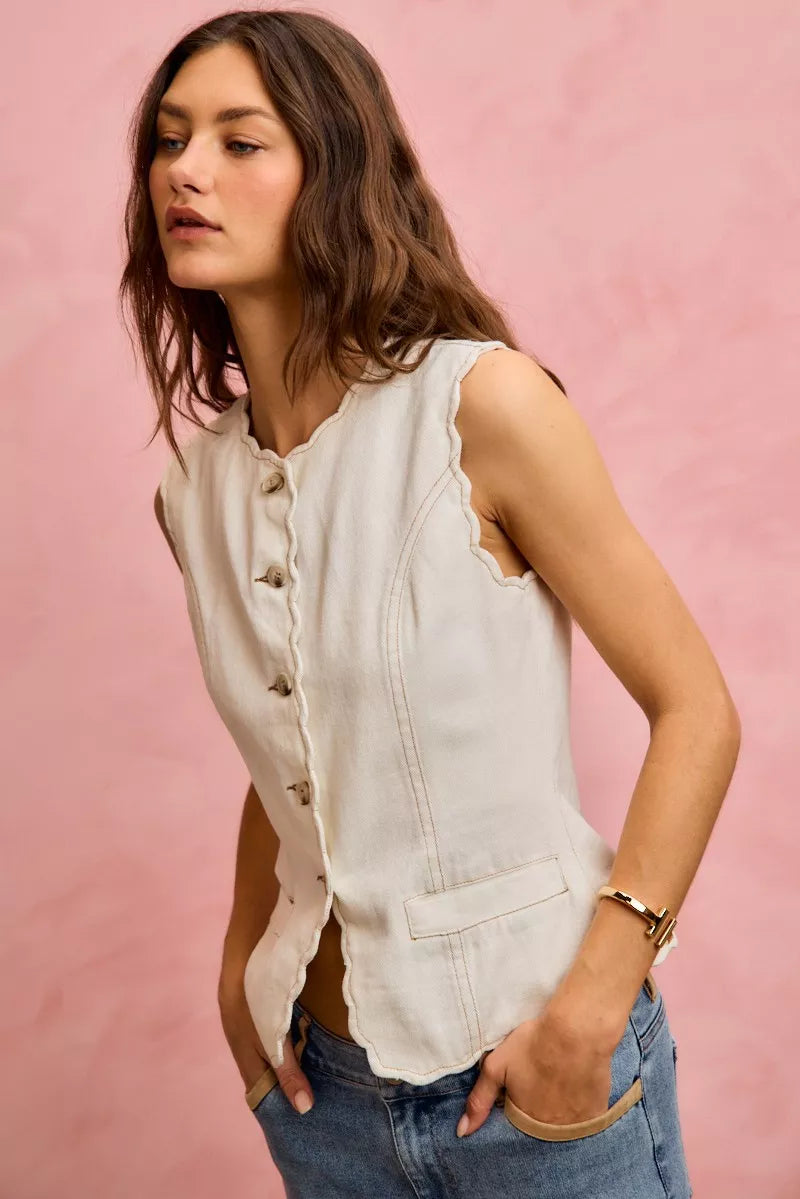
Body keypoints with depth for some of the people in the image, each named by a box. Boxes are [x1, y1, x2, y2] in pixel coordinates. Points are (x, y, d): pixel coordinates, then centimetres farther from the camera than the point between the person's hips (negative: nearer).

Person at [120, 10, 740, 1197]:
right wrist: (239, 967, 3)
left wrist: (595, 1003, -18)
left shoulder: (484, 402, -15)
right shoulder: (197, 481, 1)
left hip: (530, 1064, -5)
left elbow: (696, 711, -13)